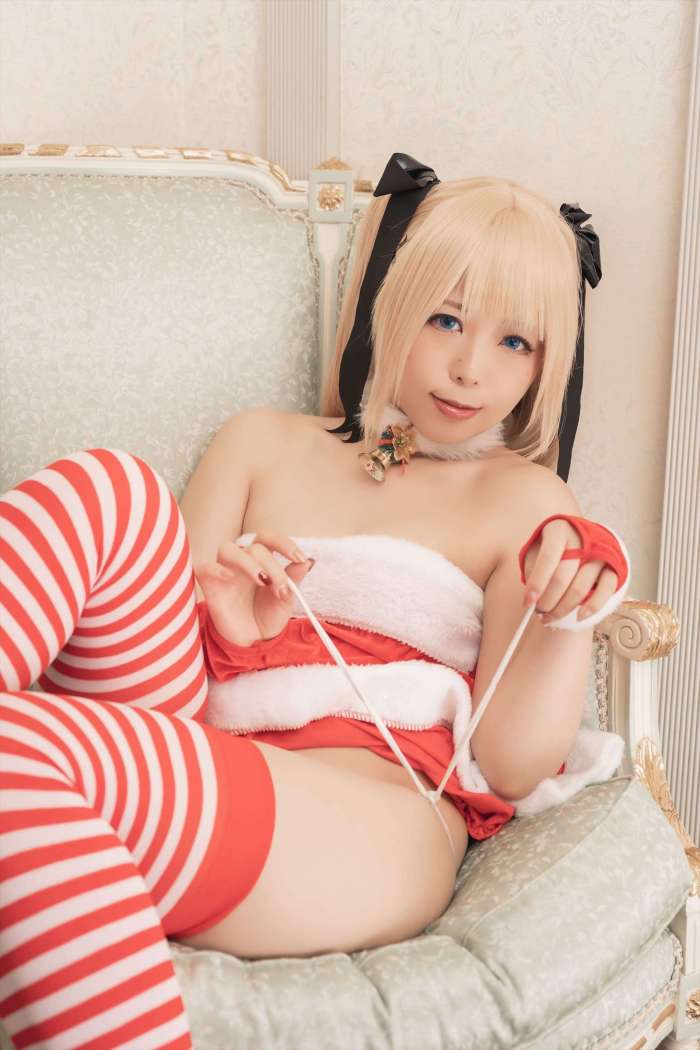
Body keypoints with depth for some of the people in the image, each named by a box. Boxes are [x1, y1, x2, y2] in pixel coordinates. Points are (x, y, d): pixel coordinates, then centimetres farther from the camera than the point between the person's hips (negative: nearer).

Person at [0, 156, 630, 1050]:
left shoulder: (526, 504, 12)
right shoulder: (262, 442, 21)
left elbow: (511, 769, 4)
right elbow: (153, 608, 15)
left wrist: (566, 620, -12)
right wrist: (223, 634, -6)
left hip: (369, 824, -4)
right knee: (105, 488, -20)